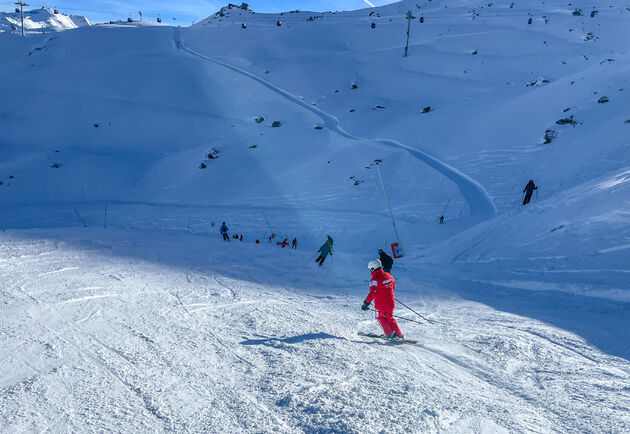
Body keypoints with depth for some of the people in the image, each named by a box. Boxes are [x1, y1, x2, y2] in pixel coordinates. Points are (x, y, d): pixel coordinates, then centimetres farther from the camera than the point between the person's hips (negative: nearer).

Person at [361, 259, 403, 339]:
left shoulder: (374, 279, -18)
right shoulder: (388, 275, 2)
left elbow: (372, 293, -24)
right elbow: (393, 286, 18)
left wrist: (366, 304, -19)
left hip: (381, 304, -6)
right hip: (390, 302, 6)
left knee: (381, 317, 17)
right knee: (389, 318, 21)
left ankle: (390, 334, 15)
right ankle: (399, 335, 16)